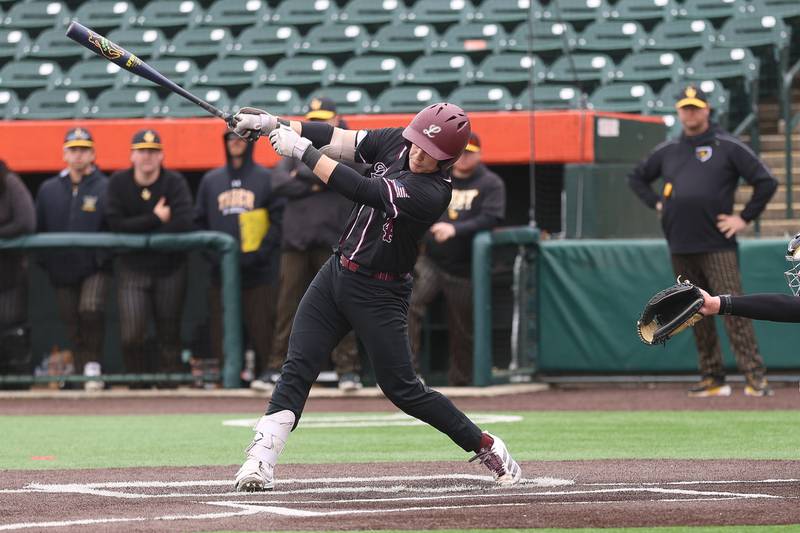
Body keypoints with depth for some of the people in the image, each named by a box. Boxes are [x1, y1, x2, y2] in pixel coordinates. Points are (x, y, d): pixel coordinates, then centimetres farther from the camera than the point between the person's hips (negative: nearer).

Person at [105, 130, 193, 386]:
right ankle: (141, 386, 7)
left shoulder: (175, 182, -4)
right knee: (131, 335, -10)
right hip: (133, 268, 0)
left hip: (170, 268, 0)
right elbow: (115, 224, -10)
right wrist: (155, 219, -13)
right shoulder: (119, 182, 1)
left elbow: (183, 223, -18)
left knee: (169, 334, 3)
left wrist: (139, 231, -14)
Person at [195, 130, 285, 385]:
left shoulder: (266, 178, 6)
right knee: (221, 332, 0)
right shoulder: (210, 180, 16)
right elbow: (199, 221, 14)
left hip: (259, 270, -3)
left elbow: (279, 220, -1)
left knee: (263, 330, -6)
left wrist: (262, 252, -12)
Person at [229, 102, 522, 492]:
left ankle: (487, 447, 13)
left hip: (379, 295, -6)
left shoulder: (432, 193, -24)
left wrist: (301, 151, -26)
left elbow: (360, 190, -29)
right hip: (337, 273, 7)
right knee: (297, 368, -4)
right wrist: (275, 124, -17)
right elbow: (336, 138, -4)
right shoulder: (396, 142, -2)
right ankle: (260, 462, -8)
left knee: (402, 388, -2)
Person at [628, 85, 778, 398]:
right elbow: (637, 178, 29)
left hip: (718, 246, -5)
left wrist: (744, 218, -5)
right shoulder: (667, 151, 14)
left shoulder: (727, 147, 1)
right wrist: (657, 204, 14)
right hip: (681, 248, 5)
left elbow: (766, 182, -2)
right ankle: (713, 380, 11)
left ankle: (755, 376, -14)